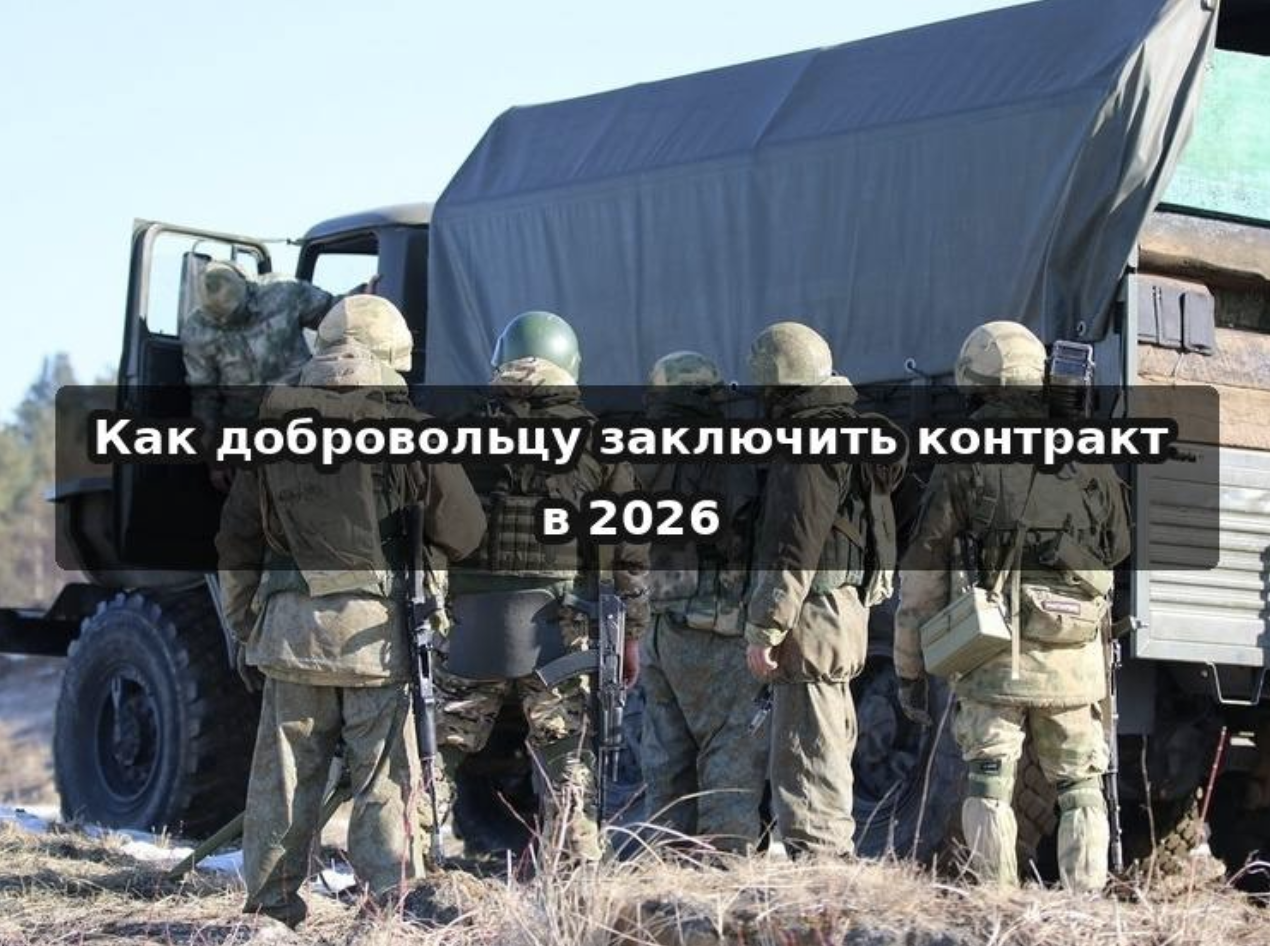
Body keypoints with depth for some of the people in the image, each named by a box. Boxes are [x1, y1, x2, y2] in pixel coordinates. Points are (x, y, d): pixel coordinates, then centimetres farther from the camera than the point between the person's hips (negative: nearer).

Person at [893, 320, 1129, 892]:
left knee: (989, 792, 4)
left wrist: (908, 669, 6)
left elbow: (921, 578, -2)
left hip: (993, 658, -2)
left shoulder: (962, 467, -3)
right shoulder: (1090, 463, 6)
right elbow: (1116, 553, 19)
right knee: (1080, 789, 12)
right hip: (1076, 662, 3)